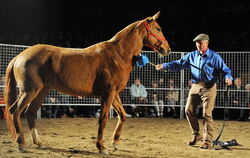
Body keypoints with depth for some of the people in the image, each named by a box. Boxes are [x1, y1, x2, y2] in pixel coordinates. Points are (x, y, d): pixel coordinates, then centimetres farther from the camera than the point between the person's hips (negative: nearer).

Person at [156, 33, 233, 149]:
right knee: (189, 110, 3)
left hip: (209, 88, -5)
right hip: (195, 86, 5)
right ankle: (196, 135, 20)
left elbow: (225, 70, -4)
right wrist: (164, 66, -3)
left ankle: (207, 140, 1)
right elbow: (178, 64, 9)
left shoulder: (214, 57, -3)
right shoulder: (192, 55, 9)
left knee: (207, 114, -7)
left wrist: (228, 78, -26)